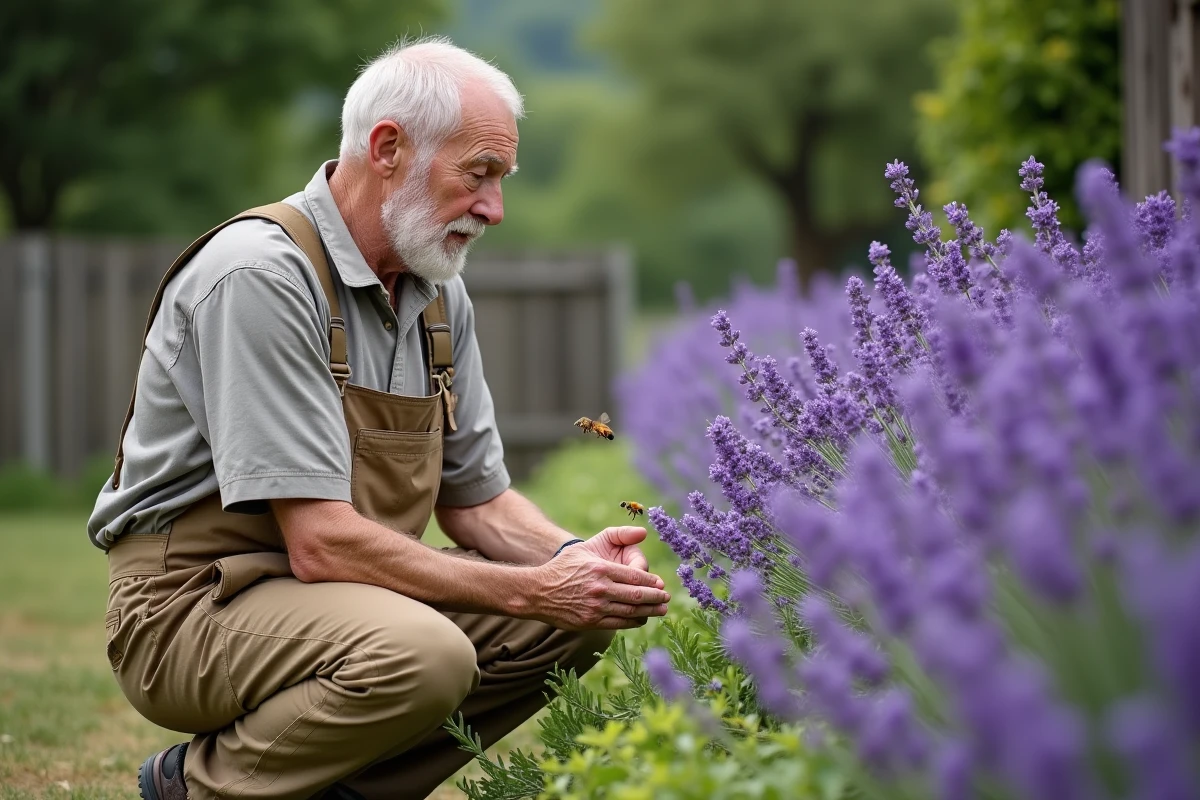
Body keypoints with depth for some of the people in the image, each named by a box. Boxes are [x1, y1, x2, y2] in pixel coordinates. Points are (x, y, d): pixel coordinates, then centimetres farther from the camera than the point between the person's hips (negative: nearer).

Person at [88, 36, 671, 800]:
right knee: (423, 654, -34)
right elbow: (320, 543, -25)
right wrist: (531, 591, -23)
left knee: (579, 617, -4)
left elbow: (475, 497, 12)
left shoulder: (439, 296, 7)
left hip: (346, 591, 9)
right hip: (196, 599, -9)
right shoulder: (262, 276, -21)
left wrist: (569, 558, -10)